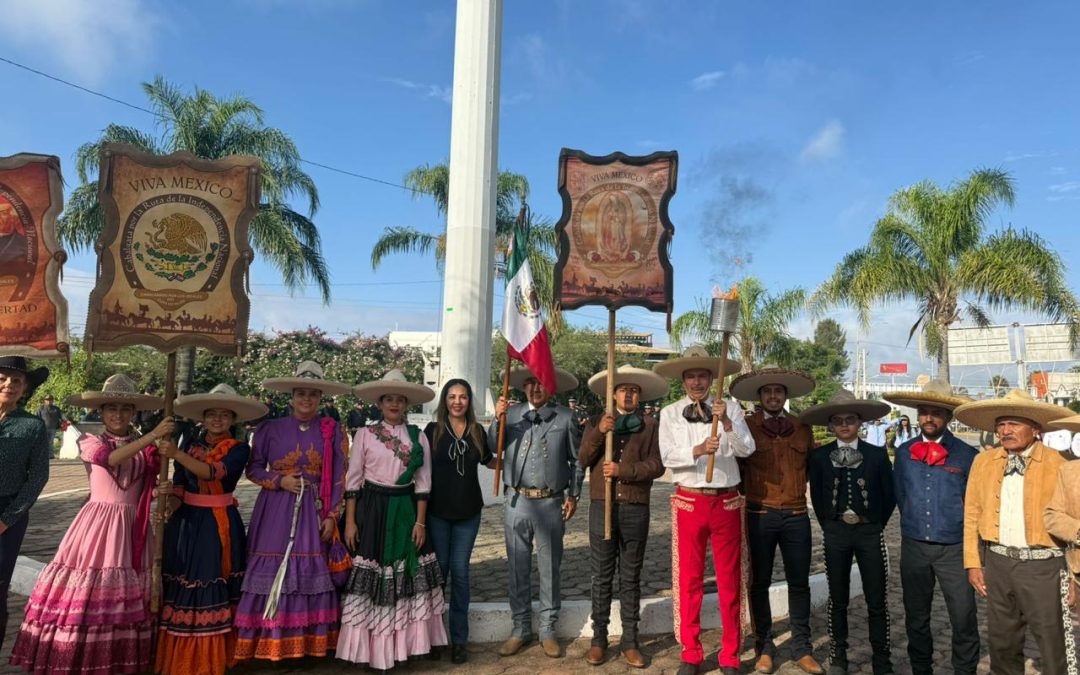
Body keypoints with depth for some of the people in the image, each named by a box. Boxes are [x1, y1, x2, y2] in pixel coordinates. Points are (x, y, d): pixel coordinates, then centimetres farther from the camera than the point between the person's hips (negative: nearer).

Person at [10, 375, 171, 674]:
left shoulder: (147, 447, 7)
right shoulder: (89, 442, 2)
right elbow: (110, 458, -20)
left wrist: (164, 490, -11)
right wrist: (152, 436, -29)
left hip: (131, 528, 2)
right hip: (96, 525, -1)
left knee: (125, 595, 4)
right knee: (82, 594, -4)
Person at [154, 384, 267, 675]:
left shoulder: (239, 448, -6)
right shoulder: (190, 441, 5)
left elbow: (213, 472, -22)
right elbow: (179, 482, 3)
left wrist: (177, 454, -31)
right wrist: (170, 504, -16)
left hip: (219, 523, -3)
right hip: (186, 519, 3)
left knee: (213, 584, 2)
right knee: (181, 582, 4)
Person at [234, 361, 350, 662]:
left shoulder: (331, 431, 1)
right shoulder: (270, 429, 1)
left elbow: (339, 477, 1)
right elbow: (253, 469, 6)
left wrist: (332, 516, -4)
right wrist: (280, 481, -10)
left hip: (314, 512, 0)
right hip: (275, 512, 0)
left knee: (311, 572, 4)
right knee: (271, 572, 0)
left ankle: (309, 642, 16)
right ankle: (269, 642, 11)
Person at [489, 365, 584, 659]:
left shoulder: (565, 417, -1)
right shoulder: (511, 413, 3)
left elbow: (577, 460, 5)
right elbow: (490, 448, -1)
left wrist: (573, 495, 3)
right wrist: (497, 419, -14)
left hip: (551, 503, -1)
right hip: (517, 501, 2)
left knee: (549, 569, 10)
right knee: (518, 568, 11)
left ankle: (548, 630, 25)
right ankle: (520, 628, 26)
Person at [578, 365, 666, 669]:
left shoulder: (650, 426, 5)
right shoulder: (596, 423, 10)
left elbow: (657, 465, -6)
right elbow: (583, 460, -1)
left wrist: (623, 470, -16)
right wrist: (599, 433, -15)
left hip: (636, 509, -1)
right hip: (602, 506, 1)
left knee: (631, 579, 9)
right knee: (602, 578, 7)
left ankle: (629, 641, 18)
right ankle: (599, 639, 17)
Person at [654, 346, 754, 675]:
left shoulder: (730, 407, 2)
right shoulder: (670, 413, 0)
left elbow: (747, 449, -8)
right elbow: (668, 457, -10)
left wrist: (727, 422, -23)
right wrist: (698, 450, -26)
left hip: (727, 502, 1)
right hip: (689, 502, 0)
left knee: (730, 580, 9)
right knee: (689, 580, 8)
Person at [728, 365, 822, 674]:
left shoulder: (802, 428, 6)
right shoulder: (745, 426, -4)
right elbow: (735, 466, 1)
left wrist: (799, 490, 7)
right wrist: (747, 494, -4)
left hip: (796, 516, 3)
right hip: (759, 516, -2)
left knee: (799, 583, 10)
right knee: (760, 583, 8)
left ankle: (801, 648, 24)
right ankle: (764, 647, 21)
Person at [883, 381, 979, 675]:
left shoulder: (967, 455, -6)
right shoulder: (904, 451, 3)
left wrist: (960, 529, 8)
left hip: (954, 548, -3)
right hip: (913, 546, 3)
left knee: (964, 619, 1)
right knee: (916, 617, 14)